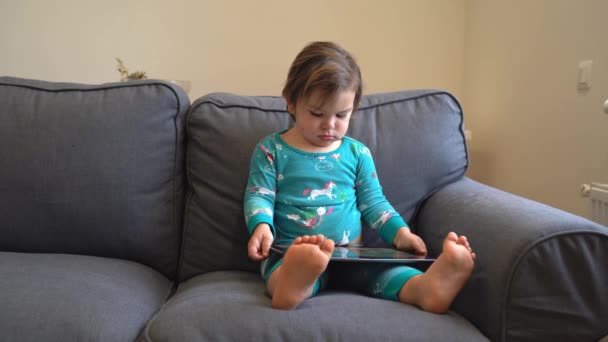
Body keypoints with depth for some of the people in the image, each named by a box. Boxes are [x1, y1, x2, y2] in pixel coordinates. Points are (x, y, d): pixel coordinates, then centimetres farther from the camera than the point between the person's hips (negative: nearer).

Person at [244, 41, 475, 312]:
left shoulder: (357, 152, 15)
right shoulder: (271, 149, 7)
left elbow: (373, 201, 17)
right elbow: (259, 196, 2)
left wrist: (400, 232, 0)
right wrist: (262, 226, -21)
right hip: (288, 252, -2)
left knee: (381, 270, -30)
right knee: (281, 266, -39)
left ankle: (425, 286, -56)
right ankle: (292, 285, -70)